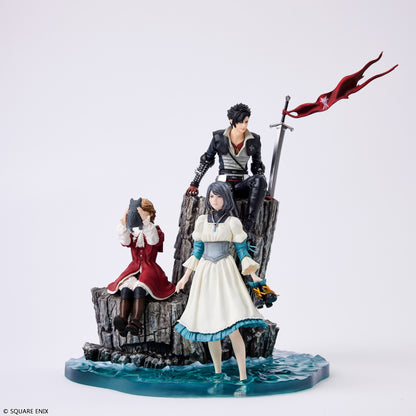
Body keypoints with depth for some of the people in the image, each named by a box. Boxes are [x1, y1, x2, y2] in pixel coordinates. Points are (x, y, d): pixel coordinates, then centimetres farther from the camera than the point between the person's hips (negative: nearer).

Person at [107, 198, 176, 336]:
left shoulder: (155, 230, 7)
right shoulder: (132, 231, 16)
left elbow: (154, 240, -18)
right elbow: (126, 242, -6)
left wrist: (146, 222, -30)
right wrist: (124, 225, -22)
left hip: (150, 269, -3)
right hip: (134, 268, 3)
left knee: (139, 289, -34)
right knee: (125, 288, -30)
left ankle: (135, 321, -49)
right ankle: (122, 320, -46)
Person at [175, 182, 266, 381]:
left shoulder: (233, 222, 1)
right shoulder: (201, 221, 9)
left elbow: (242, 251, 3)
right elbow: (197, 251, 14)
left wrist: (254, 275, -7)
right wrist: (185, 277, 14)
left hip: (226, 274, -3)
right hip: (205, 274, 4)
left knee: (232, 326, -14)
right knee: (209, 325, 4)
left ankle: (243, 375, -10)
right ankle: (217, 373, 16)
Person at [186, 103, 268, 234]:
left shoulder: (254, 140, 5)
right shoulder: (219, 137, 1)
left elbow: (257, 166, 15)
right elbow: (206, 160, 12)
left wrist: (262, 190, 6)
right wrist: (194, 184, 9)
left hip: (242, 185, 2)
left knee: (260, 179, -34)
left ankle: (249, 225, -39)